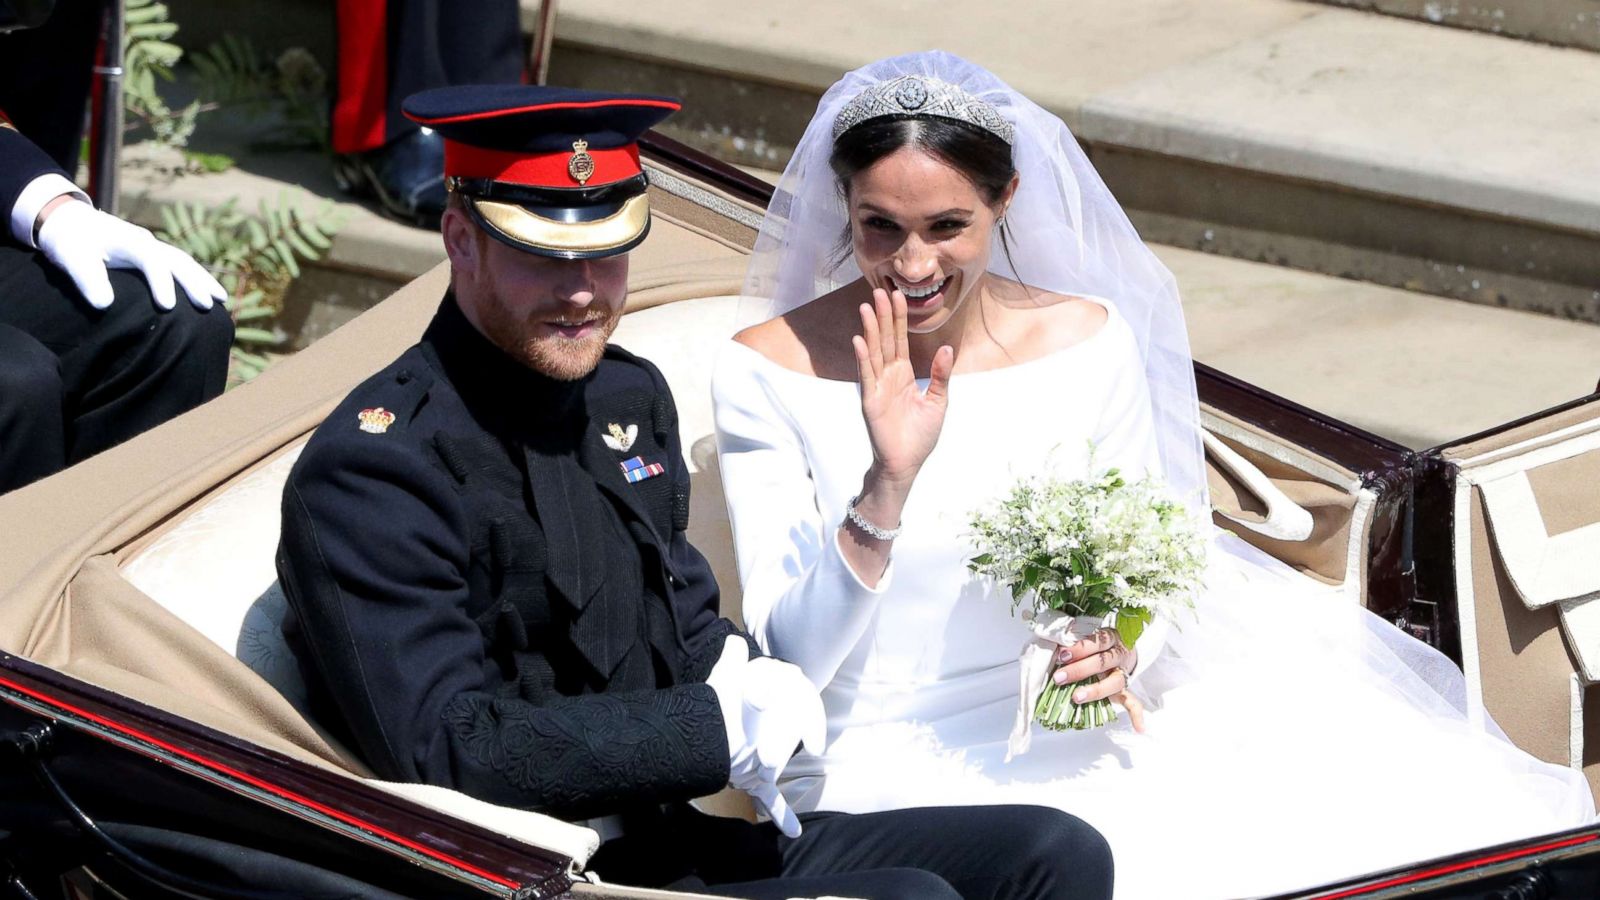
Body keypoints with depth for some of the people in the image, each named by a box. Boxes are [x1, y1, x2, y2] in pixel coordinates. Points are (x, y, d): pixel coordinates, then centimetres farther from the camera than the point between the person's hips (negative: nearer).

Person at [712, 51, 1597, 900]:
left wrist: (1125, 650, -12)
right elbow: (791, 661, -10)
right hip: (879, 762, -4)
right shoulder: (765, 373, -8)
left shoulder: (1088, 341, 1)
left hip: (1070, 732, 4)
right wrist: (887, 484, -24)